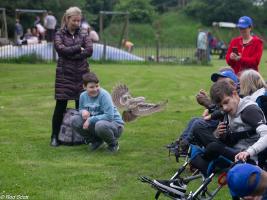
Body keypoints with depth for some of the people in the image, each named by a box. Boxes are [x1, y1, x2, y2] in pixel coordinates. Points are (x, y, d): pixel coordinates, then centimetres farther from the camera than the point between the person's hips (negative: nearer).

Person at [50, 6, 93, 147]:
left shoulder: (83, 35, 9)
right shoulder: (59, 35, 4)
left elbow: (89, 50, -8)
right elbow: (61, 49, -14)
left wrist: (71, 54, -12)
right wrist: (78, 48, -8)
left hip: (82, 74, 2)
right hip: (64, 74, -2)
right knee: (60, 105, -3)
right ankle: (54, 136, 6)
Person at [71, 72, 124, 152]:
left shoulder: (104, 95, -21)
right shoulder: (83, 95, -3)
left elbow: (109, 116, -27)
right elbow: (81, 109, 14)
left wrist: (90, 120, -26)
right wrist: (83, 111, -12)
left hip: (114, 124, -6)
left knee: (100, 125, -39)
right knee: (76, 121, -13)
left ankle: (113, 143, -6)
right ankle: (96, 141, 9)